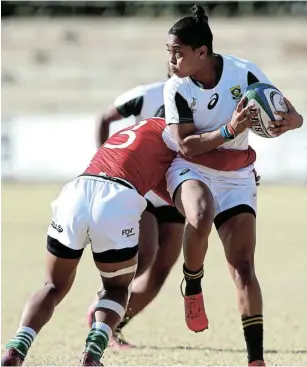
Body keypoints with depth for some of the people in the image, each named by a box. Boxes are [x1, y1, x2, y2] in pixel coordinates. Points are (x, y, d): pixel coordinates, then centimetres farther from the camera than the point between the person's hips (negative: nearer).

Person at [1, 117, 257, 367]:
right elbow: (220, 161, 14)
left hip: (75, 193, 4)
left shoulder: (123, 135, 38)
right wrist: (247, 155, 34)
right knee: (118, 288, 22)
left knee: (55, 287, 22)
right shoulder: (167, 129, 19)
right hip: (118, 205, -4)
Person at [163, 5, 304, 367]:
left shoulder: (244, 73, -15)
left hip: (236, 177, 1)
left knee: (243, 266, -8)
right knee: (201, 217, -38)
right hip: (191, 170, -1)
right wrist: (229, 131, -34)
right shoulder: (177, 89, -15)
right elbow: (186, 146, -19)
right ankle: (192, 289, -12)